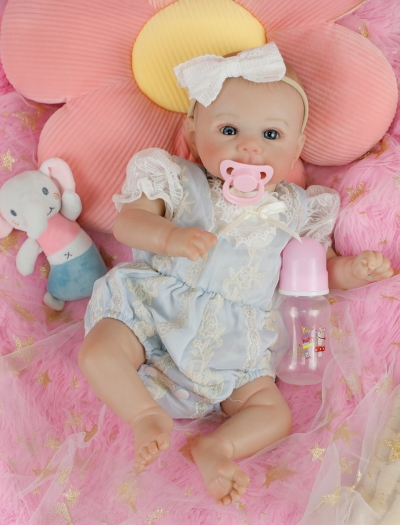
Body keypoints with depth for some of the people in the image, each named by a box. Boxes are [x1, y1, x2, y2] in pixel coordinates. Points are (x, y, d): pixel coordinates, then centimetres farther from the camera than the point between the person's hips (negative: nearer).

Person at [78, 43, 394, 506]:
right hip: (154, 311, -1)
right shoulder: (180, 182, 1)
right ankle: (146, 416, -6)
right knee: (99, 350, -23)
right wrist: (168, 236, -28)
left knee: (274, 412, -6)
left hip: (231, 343, 2)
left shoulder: (293, 210, 8)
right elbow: (127, 221, -8)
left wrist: (353, 269, -5)